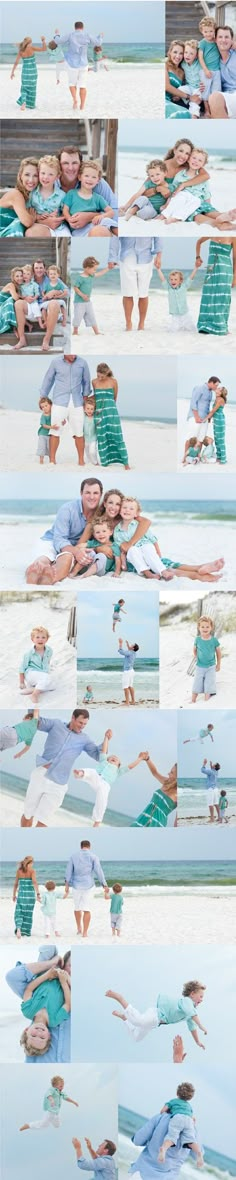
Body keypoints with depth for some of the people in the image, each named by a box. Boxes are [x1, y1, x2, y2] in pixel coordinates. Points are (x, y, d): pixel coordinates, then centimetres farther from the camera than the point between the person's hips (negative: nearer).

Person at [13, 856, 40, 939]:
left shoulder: (19, 870, 4)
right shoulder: (32, 871, -6)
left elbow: (16, 884, 8)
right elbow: (34, 882, -19)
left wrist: (14, 895, 18)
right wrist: (38, 894, -23)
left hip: (21, 894, 2)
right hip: (30, 894, -2)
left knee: (19, 913, 6)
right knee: (28, 914, 11)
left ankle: (18, 928, -18)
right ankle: (27, 932, 17)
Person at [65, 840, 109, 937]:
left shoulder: (74, 856, 4)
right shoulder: (93, 857, -3)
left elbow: (68, 871, 0)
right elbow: (99, 872, -10)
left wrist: (67, 886, -1)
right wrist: (105, 886, -9)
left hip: (76, 885, 2)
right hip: (88, 885, -2)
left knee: (77, 908, 21)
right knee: (87, 910, 2)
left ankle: (79, 928, 33)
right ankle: (85, 932, -1)